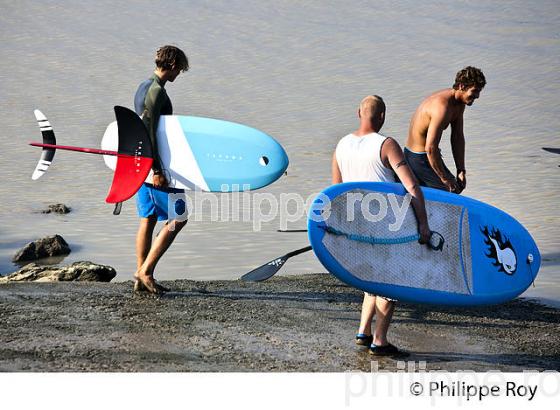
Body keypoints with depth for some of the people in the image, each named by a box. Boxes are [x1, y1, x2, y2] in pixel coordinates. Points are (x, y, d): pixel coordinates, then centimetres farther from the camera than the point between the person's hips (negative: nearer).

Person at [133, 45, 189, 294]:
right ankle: (145, 270, -4)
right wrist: (156, 170, -24)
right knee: (178, 217, -5)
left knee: (148, 219, 11)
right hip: (151, 164, -10)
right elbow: (149, 131, -23)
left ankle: (141, 277, 14)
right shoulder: (157, 91, -16)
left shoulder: (144, 87, 15)